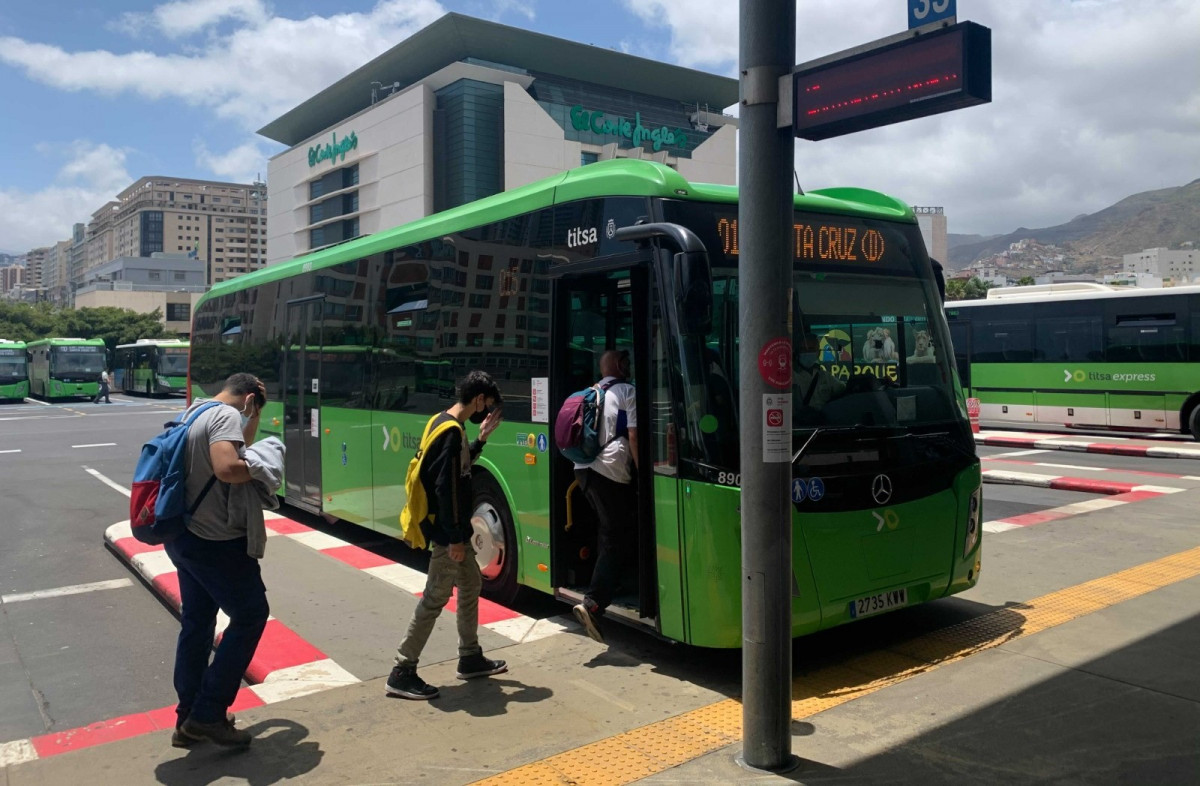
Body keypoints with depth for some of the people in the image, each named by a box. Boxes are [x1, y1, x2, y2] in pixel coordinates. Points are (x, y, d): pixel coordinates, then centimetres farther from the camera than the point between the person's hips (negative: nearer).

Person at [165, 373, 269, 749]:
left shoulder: (195, 412, 12)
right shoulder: (227, 415, -18)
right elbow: (227, 468, -35)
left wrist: (254, 417, 15)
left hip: (185, 536, 10)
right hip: (216, 542, -10)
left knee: (197, 623, 17)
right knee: (250, 616, 4)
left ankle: (189, 719, 26)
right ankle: (207, 715, 6)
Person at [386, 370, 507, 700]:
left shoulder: (444, 422, 8)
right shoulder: (452, 432, -22)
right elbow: (445, 488, -25)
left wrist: (482, 438, 13)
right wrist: (454, 537, -21)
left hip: (453, 529, 10)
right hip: (447, 532, -10)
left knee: (471, 585, 19)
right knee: (435, 598, -3)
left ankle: (471, 658, 31)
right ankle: (402, 673, 5)